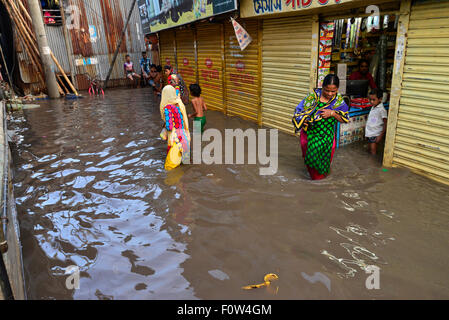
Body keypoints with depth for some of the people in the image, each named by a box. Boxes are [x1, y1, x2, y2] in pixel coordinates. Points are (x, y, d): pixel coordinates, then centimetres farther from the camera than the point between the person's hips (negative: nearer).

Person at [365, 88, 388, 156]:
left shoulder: (381, 110, -17)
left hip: (375, 135, -8)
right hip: (369, 133, 8)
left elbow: (385, 124, -17)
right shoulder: (373, 107, 7)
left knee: (373, 152, -3)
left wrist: (381, 136, -19)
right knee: (370, 150, 16)